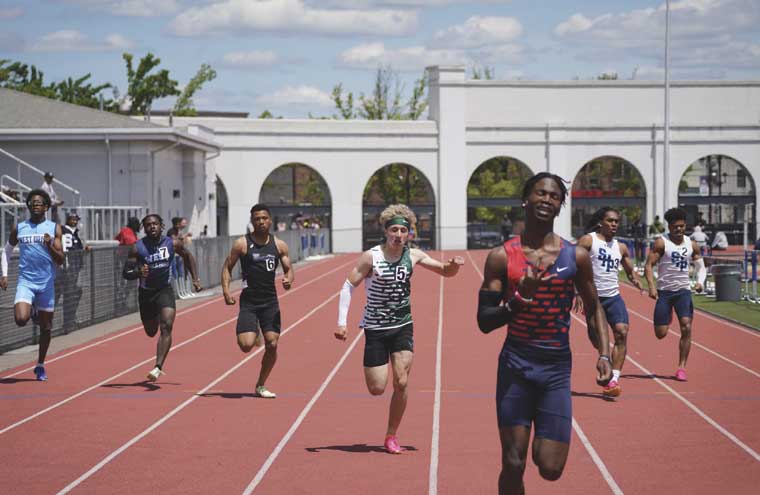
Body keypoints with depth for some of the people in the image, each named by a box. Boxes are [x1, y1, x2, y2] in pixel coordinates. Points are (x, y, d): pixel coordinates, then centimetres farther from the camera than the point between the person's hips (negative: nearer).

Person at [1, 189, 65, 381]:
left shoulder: (54, 228, 2)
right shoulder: (19, 228, 6)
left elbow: (60, 260, -3)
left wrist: (50, 246, -21)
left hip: (47, 283, 0)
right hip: (25, 281, 0)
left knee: (46, 327, 6)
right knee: (21, 319, -22)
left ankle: (40, 365, 23)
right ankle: (32, 312, 15)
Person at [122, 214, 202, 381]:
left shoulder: (173, 244, -8)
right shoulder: (137, 248, -12)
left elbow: (188, 256, 12)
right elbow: (126, 273, -11)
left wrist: (195, 279, 7)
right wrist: (138, 273, -33)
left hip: (165, 290, -1)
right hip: (146, 293, 1)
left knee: (166, 327, -22)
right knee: (151, 332, 15)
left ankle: (158, 367, -26)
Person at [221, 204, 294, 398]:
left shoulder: (279, 245, 4)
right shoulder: (242, 244, -4)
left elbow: (288, 269, 10)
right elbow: (227, 267, 2)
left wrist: (288, 280, -13)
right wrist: (226, 291, -13)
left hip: (270, 302, 3)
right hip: (249, 301, -2)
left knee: (272, 345, -4)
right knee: (246, 345, -16)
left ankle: (261, 386, 15)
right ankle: (253, 335, 23)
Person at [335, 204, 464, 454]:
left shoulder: (413, 256, -1)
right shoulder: (371, 257, -12)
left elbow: (446, 272, 9)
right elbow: (348, 286, -9)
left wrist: (454, 265, -15)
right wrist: (341, 322, -18)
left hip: (403, 327, 2)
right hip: (375, 329, -2)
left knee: (401, 382, -11)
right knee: (376, 389, -3)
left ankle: (391, 436, 4)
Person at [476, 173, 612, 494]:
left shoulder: (576, 257, 1)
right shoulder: (502, 257, -3)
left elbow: (593, 308, 14)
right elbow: (484, 322, -5)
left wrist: (603, 353, 1)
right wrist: (518, 300, -22)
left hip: (557, 368, 1)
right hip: (515, 365, -1)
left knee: (551, 469, -4)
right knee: (513, 465, -2)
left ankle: (542, 441, 31)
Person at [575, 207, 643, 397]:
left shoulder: (621, 247, 13)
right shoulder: (588, 241, -3)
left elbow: (630, 270, 25)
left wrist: (636, 280, 1)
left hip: (614, 297, 3)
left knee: (622, 332, -18)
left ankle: (614, 379, -20)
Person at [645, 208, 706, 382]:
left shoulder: (691, 245, 6)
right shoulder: (661, 243, -6)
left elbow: (701, 266, 13)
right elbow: (649, 265, -10)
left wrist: (700, 282, -8)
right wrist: (651, 286, -23)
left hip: (683, 290, 2)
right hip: (664, 291, -2)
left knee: (686, 327, -14)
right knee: (661, 333, -2)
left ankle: (682, 367, -6)